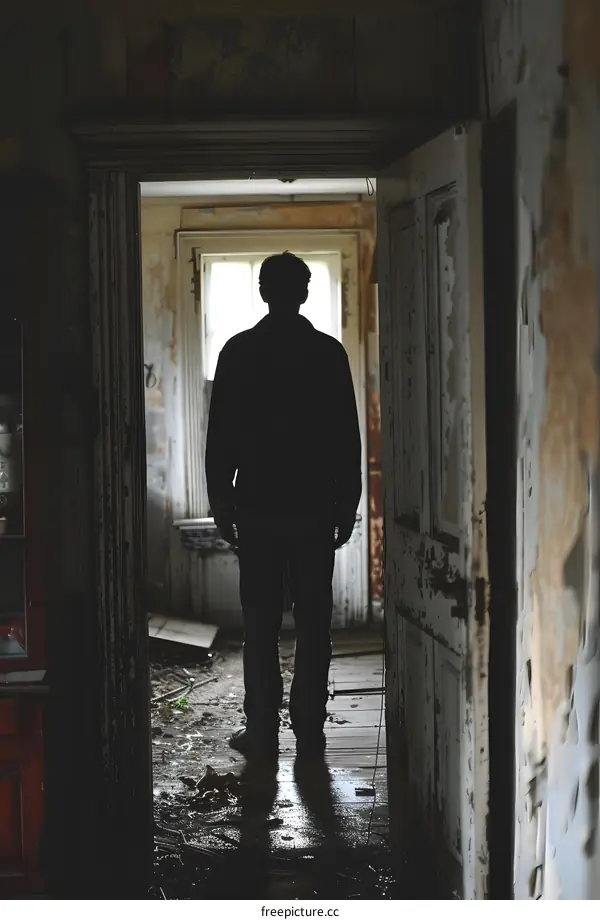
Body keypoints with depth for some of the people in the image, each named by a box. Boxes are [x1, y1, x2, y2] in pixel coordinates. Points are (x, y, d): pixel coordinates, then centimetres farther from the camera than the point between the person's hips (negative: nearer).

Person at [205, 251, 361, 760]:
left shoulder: (238, 351, -2)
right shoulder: (329, 352, -1)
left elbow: (220, 436, -1)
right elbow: (348, 437, 1)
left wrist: (221, 505, 6)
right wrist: (347, 505, 8)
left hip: (257, 507, 0)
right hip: (315, 507, 0)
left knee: (260, 623, 5)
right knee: (313, 622, 5)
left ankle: (261, 732, 8)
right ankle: (309, 733, 7)